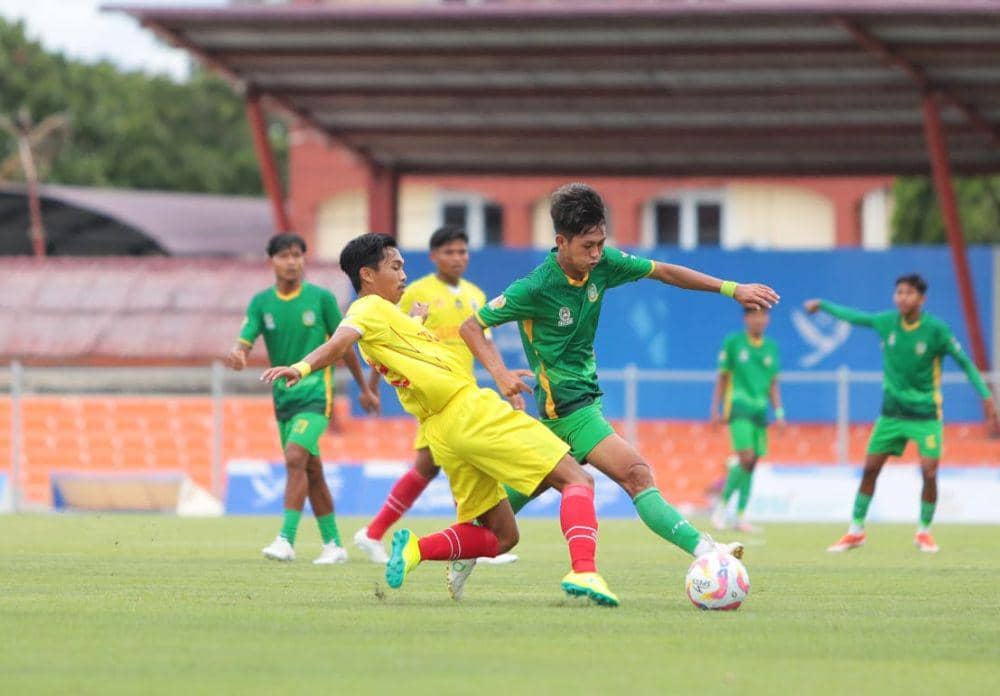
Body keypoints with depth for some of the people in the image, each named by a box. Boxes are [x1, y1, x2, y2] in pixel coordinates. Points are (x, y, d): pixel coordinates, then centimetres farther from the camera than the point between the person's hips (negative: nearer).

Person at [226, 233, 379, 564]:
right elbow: (244, 342, -7)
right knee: (311, 471, 10)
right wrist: (237, 355, -33)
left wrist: (365, 389, 13)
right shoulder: (261, 302, 3)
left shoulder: (321, 298, -3)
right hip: (283, 397, 4)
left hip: (315, 392, -4)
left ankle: (286, 539, -26)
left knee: (295, 458, -22)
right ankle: (333, 544, 19)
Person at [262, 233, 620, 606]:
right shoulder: (370, 309, -4)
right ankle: (583, 572, -29)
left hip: (442, 432, 9)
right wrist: (303, 367, -43)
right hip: (470, 408, -9)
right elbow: (339, 342, -23)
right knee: (576, 479, -7)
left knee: (500, 536, 15)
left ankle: (415, 548, -5)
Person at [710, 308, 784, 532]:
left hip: (760, 411, 5)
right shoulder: (733, 343, 1)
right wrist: (716, 410, 1)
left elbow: (773, 384, 15)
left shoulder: (771, 347, 12)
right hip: (738, 406, -5)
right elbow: (722, 378, 5)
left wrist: (779, 413, 6)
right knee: (746, 458, -18)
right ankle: (723, 505, -3)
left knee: (751, 464, 3)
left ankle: (740, 516, 9)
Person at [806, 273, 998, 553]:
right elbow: (853, 316, 13)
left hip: (925, 412, -3)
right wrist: (822, 305, 23)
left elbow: (964, 362, -7)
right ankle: (856, 531, 15)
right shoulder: (886, 322, -5)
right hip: (892, 411, 3)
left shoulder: (936, 330, -15)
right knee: (869, 469, 2)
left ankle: (924, 531, 9)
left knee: (929, 473, -11)